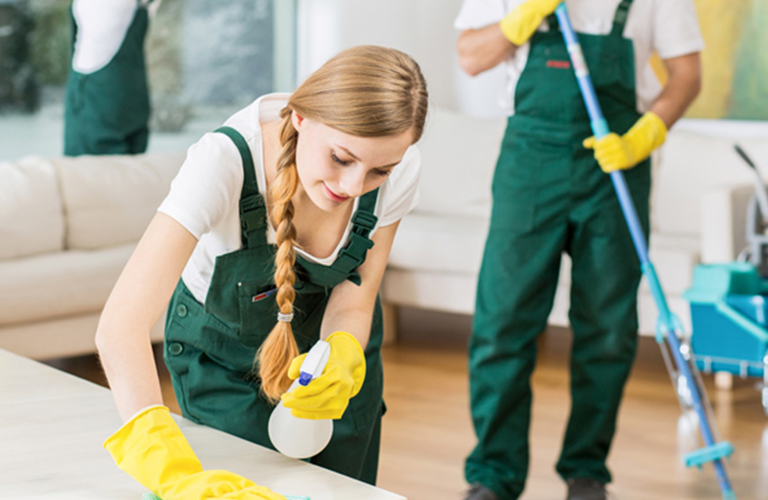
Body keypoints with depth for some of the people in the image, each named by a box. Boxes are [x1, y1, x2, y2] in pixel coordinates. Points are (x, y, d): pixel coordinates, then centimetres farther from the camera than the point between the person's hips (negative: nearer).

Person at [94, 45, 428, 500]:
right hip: (221, 349, -3)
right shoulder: (225, 160, -40)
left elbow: (351, 304, -18)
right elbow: (121, 325, -49)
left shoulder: (398, 170, -28)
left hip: (331, 340, 3)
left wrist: (341, 360, -43)